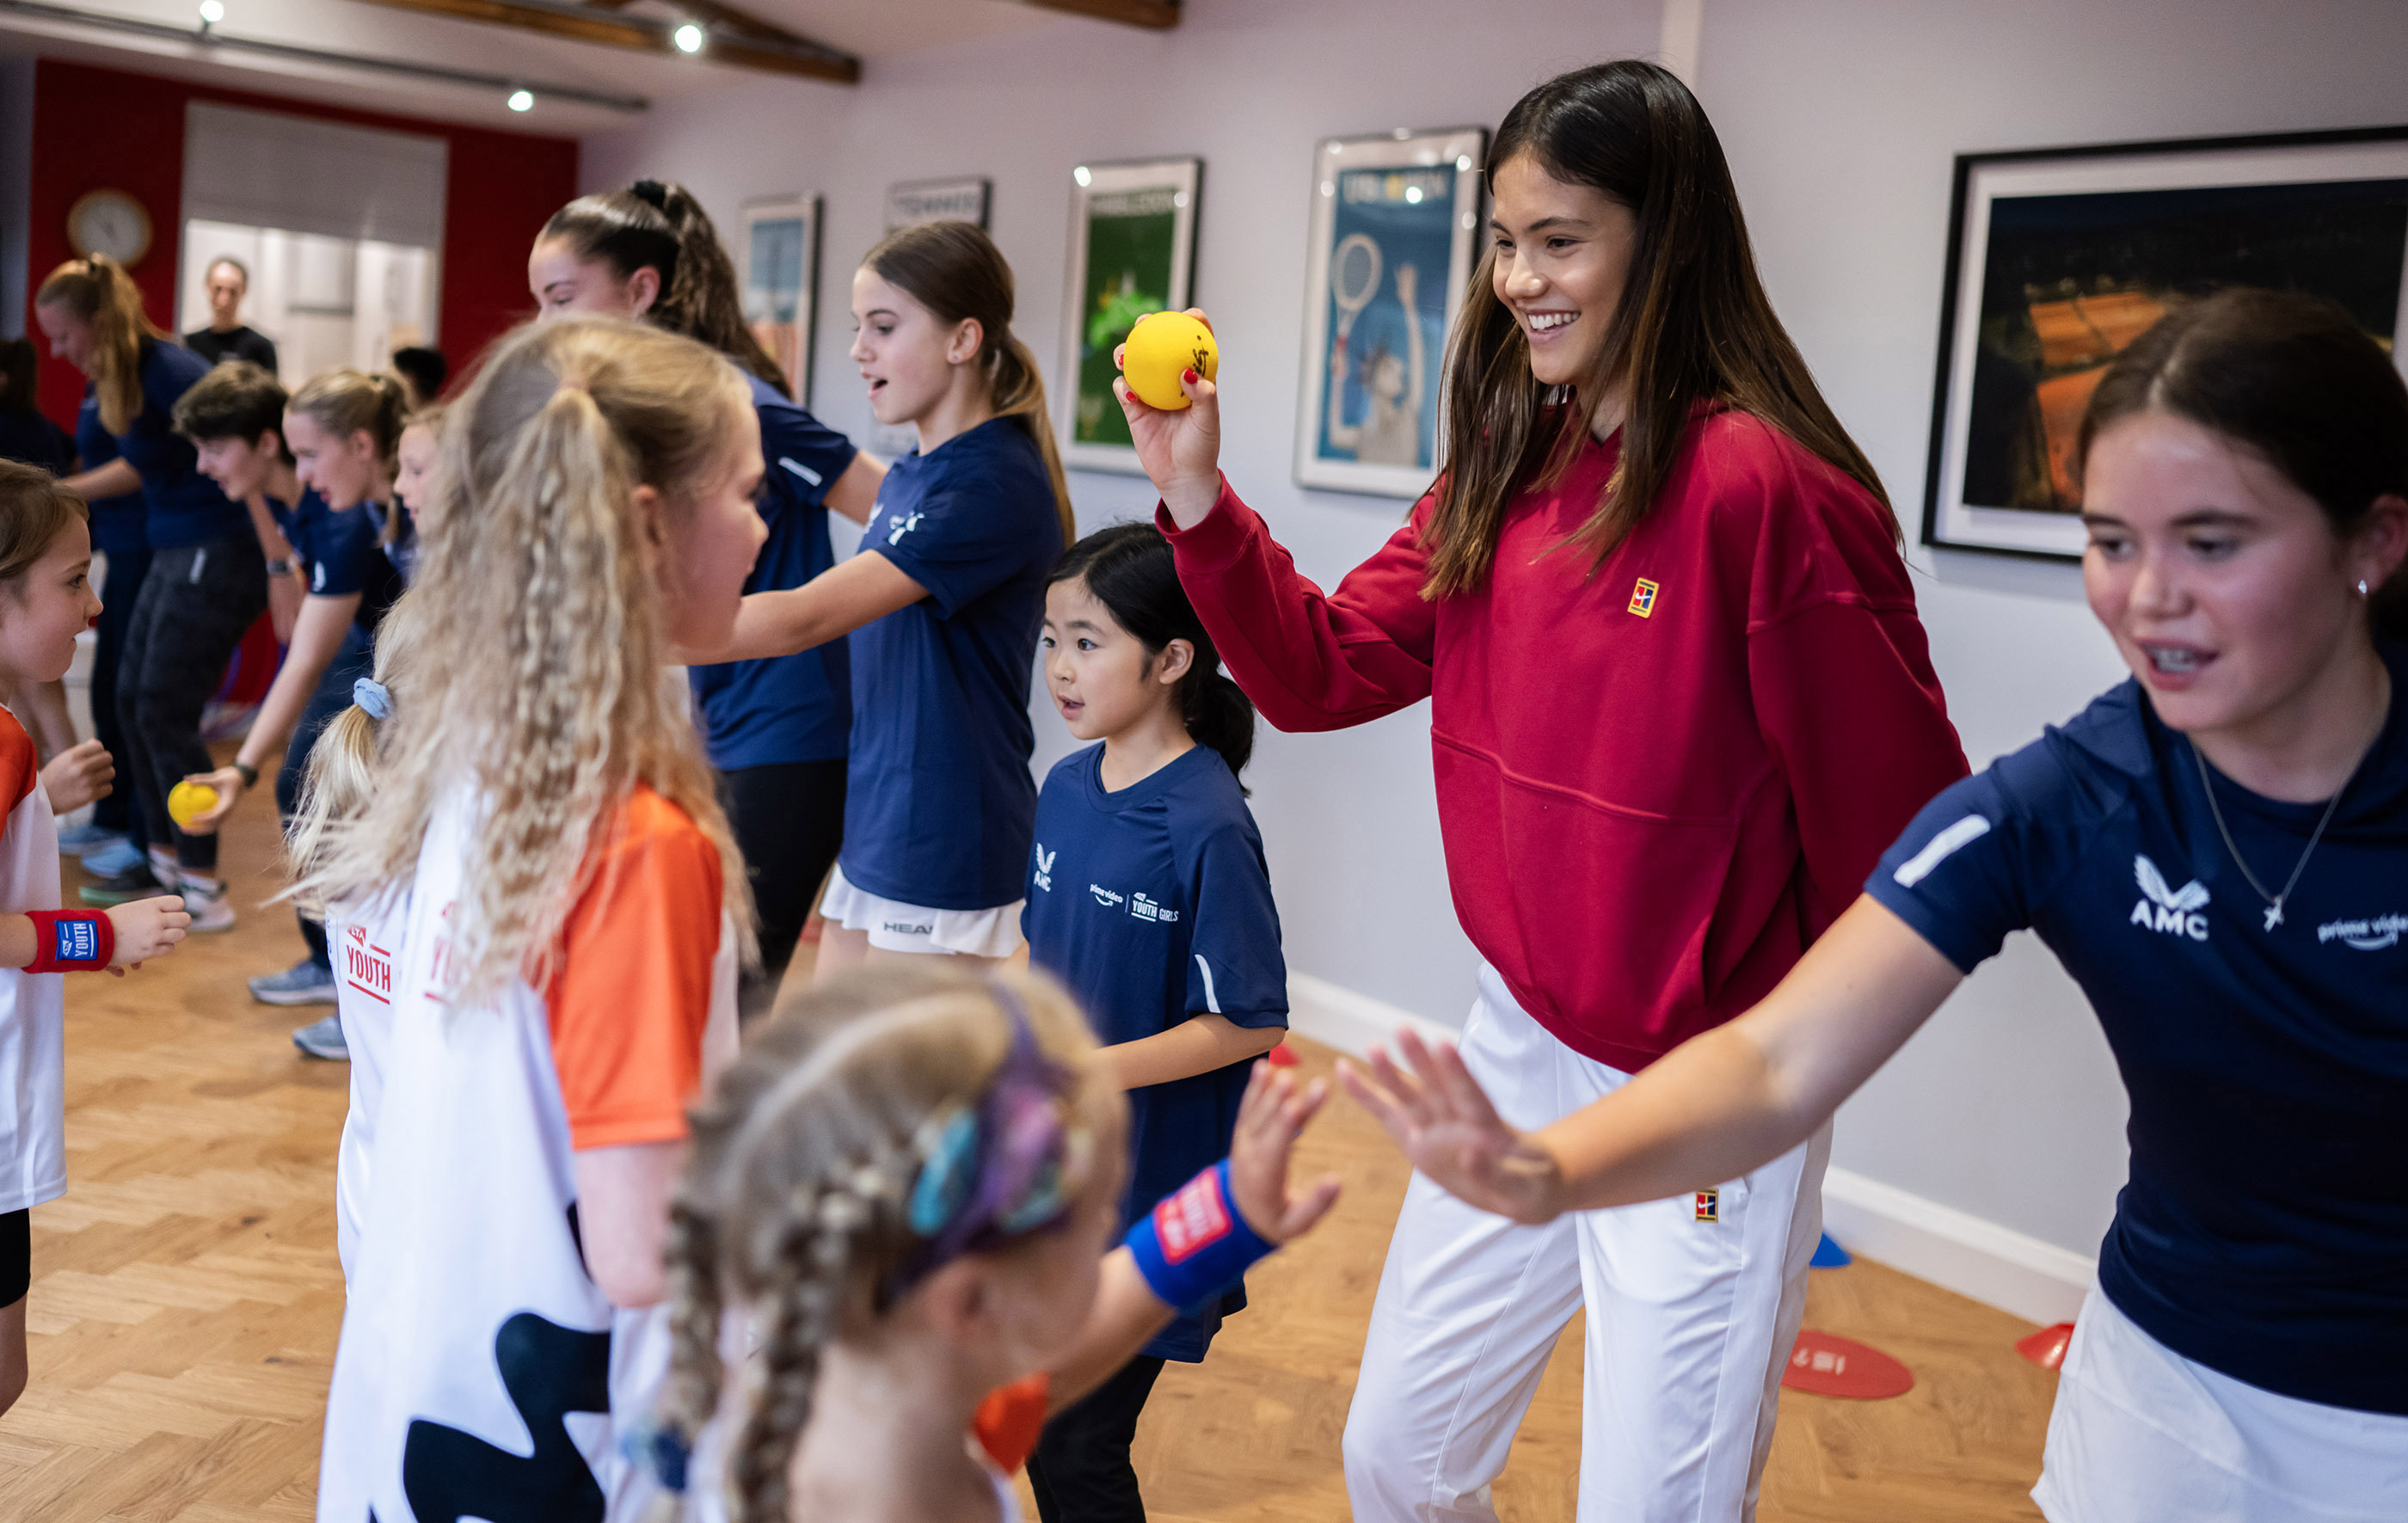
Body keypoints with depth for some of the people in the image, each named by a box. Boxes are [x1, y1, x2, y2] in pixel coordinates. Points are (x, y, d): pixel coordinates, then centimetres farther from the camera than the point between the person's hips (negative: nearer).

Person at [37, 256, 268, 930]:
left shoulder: (169, 370, -18)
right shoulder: (125, 377, 9)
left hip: (218, 557, -9)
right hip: (175, 556, 10)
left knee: (165, 714, -6)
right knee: (133, 702, 13)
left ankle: (204, 887, 2)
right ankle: (166, 860, 24)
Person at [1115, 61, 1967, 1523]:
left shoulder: (1764, 489, -22)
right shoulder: (1504, 472, 3)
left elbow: (1899, 829, -18)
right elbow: (1320, 671, 3)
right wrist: (1196, 495, -9)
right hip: (1518, 1048, 7)